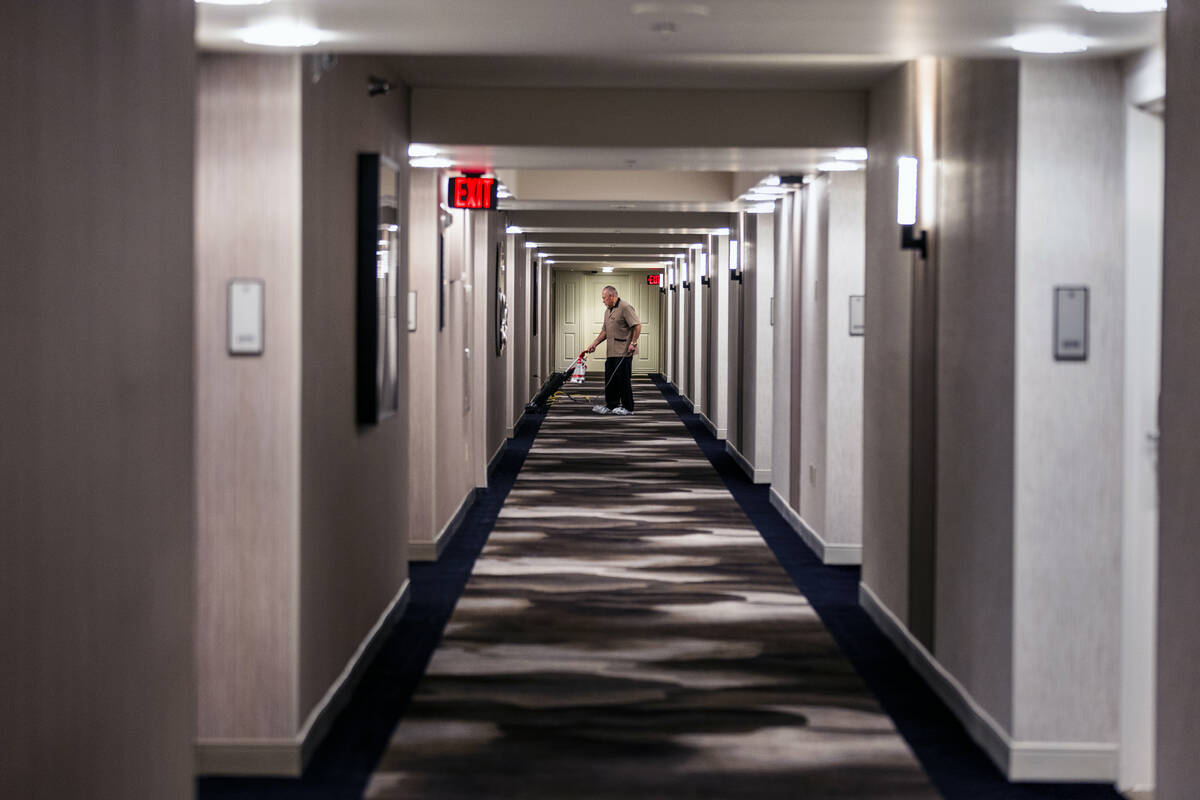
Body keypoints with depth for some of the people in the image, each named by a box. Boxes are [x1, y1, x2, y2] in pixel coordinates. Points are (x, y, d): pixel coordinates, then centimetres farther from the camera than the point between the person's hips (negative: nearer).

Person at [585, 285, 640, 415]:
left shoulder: (625, 308, -11)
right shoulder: (608, 311, 19)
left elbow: (637, 326, -17)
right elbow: (605, 331, 24)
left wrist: (633, 343, -20)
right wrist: (594, 345, 16)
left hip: (624, 352, -9)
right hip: (612, 353, 9)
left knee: (623, 379, -4)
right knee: (610, 379, 10)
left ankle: (628, 408, 2)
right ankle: (611, 405, 17)